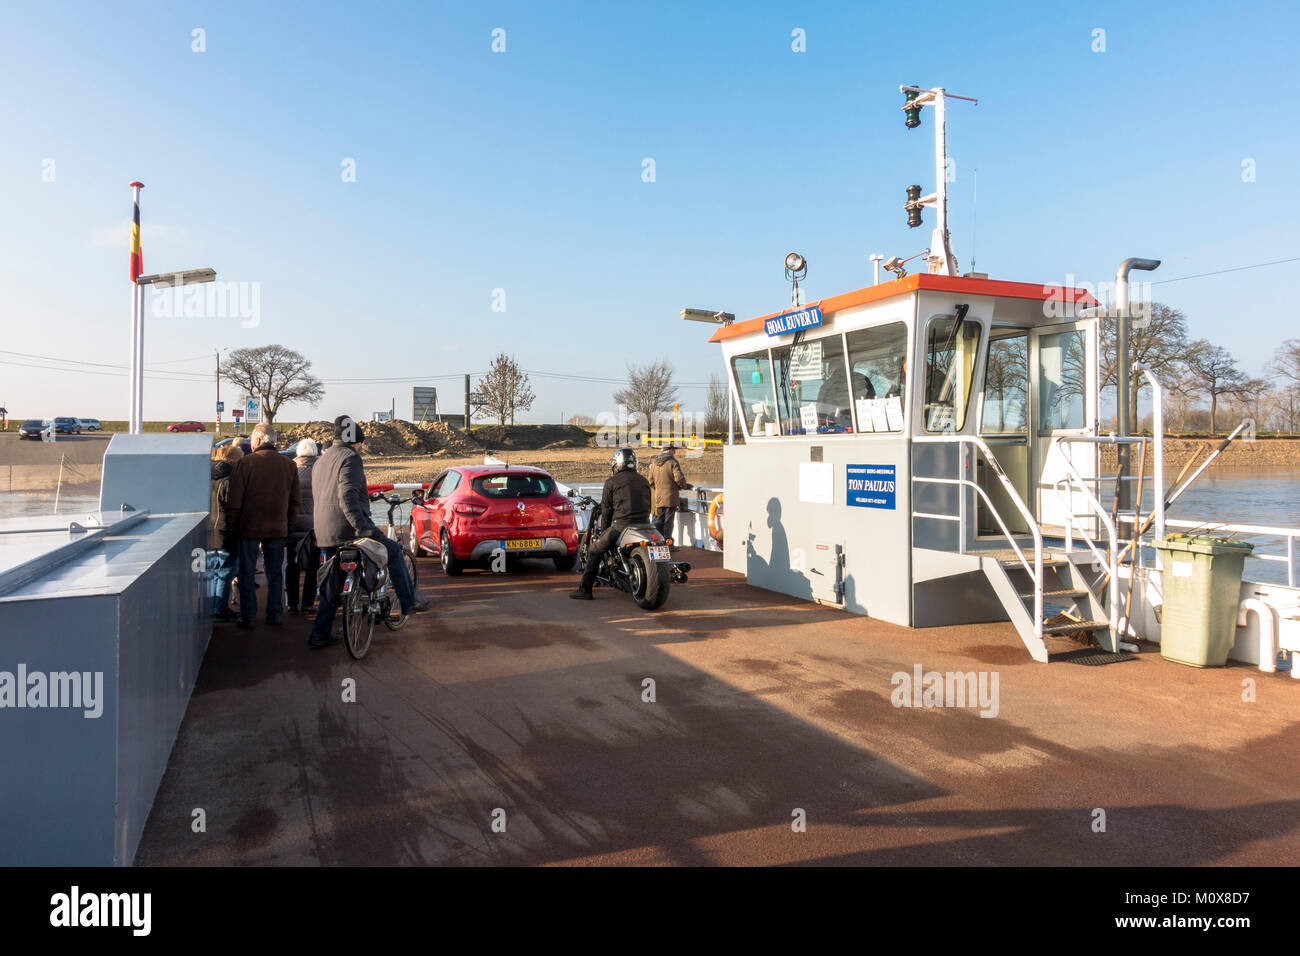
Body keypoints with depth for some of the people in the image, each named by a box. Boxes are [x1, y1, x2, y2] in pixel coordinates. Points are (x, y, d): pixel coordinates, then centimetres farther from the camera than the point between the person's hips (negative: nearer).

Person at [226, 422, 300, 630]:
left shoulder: (245, 462, -10)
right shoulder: (289, 465, 2)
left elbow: (235, 498, -8)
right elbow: (296, 499, 8)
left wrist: (233, 523, 2)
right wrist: (288, 523, 17)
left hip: (249, 527, -3)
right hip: (278, 528, 3)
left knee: (247, 573, 6)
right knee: (275, 573, 12)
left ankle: (247, 617, 8)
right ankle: (274, 615, 15)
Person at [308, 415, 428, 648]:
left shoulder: (321, 460, 20)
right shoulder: (349, 457, -9)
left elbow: (316, 498, 25)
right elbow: (347, 495, -23)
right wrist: (361, 526, -27)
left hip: (325, 534, 9)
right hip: (346, 528, -8)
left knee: (331, 581, 13)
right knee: (394, 551, 8)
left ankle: (320, 633, 12)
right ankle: (408, 602, 10)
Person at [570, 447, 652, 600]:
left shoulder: (612, 481, 2)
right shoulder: (644, 481, 17)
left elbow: (606, 509, 4)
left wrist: (604, 529, 16)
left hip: (621, 525, -5)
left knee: (595, 550, 9)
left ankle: (585, 589, 4)